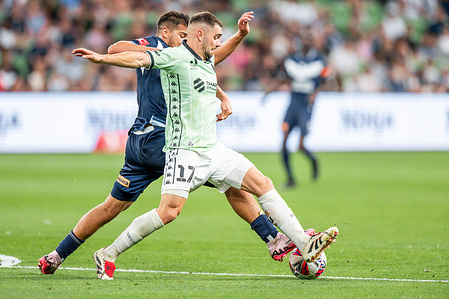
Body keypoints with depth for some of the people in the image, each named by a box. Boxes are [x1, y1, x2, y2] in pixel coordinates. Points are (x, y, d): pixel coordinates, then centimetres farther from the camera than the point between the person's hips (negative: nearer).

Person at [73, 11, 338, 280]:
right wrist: (100, 58, -37)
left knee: (263, 184, 2)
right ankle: (108, 255, -8)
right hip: (184, 150, -9)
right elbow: (138, 59, -24)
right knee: (170, 210, -20)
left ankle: (305, 245, 5)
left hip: (213, 150, 9)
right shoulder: (176, 57, -9)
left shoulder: (209, 62, 17)